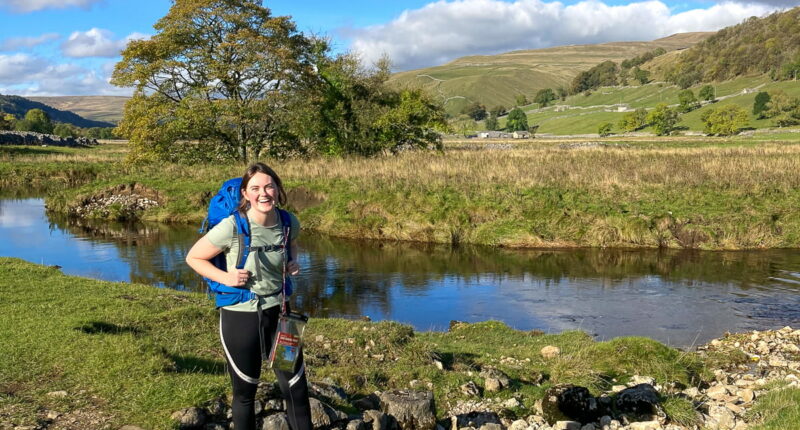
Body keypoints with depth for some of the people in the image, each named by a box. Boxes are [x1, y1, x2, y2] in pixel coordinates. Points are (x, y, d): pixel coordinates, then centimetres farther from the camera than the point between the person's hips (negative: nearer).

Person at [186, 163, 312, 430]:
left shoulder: (289, 222, -6)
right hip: (240, 316, -3)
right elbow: (193, 258, -7)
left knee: (296, 388, 9)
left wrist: (293, 264, -1)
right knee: (245, 391, 14)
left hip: (278, 311, 4)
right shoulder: (232, 227, -20)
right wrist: (224, 277, -20)